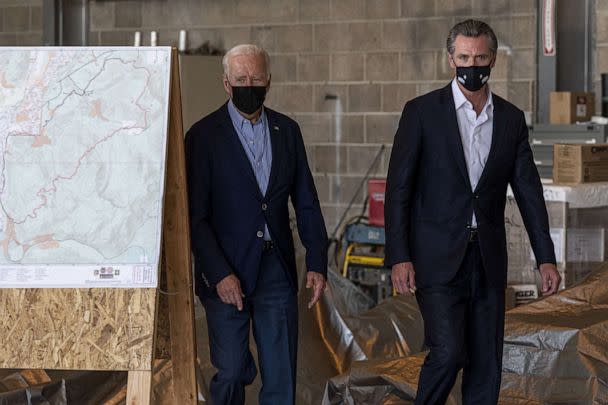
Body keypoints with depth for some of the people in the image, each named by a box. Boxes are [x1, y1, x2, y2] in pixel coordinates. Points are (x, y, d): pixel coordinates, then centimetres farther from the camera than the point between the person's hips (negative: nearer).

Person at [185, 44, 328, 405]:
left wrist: (317, 263, 2)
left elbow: (306, 203, 11)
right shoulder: (204, 135, -4)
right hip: (228, 275, -3)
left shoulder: (287, 130, 8)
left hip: (277, 270, 3)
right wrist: (219, 273, -14)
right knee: (231, 374, 3)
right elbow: (195, 216, -7)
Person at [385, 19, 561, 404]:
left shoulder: (511, 119, 8)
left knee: (486, 363, 5)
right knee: (448, 351, -15)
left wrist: (546, 257, 4)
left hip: (488, 258, 4)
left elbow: (529, 191, 10)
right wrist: (399, 258, -12)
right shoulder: (422, 112, -4)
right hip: (438, 257, -4)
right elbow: (398, 189, -5)